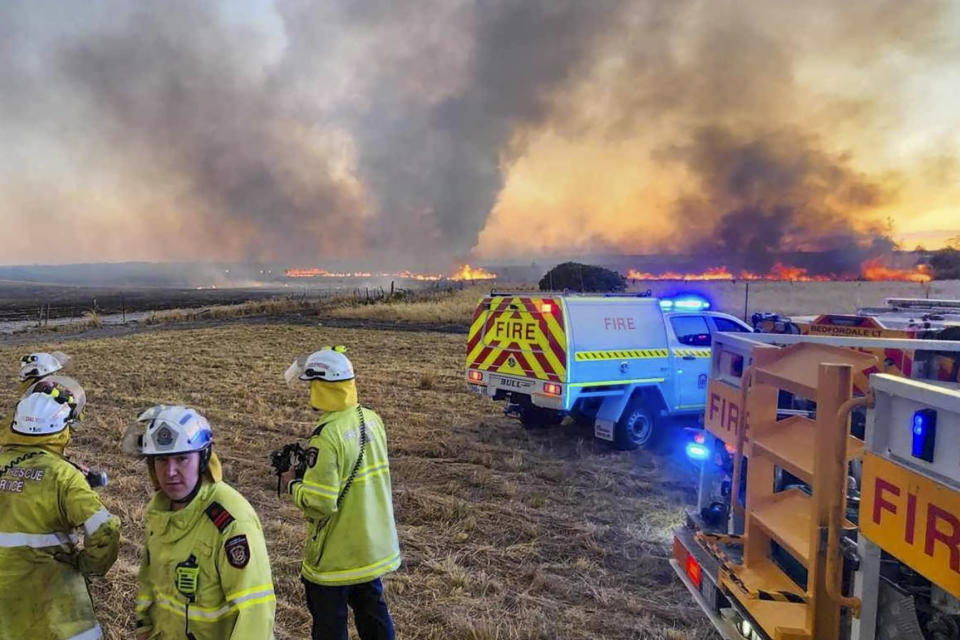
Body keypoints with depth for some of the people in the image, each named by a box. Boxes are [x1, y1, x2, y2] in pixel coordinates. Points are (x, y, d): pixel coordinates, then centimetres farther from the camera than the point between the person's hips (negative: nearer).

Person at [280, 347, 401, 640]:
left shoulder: (327, 435, -26)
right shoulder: (372, 419, -2)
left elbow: (319, 503, -27)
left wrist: (292, 485, -9)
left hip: (336, 554, -7)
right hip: (374, 544, 7)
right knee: (373, 610, 22)